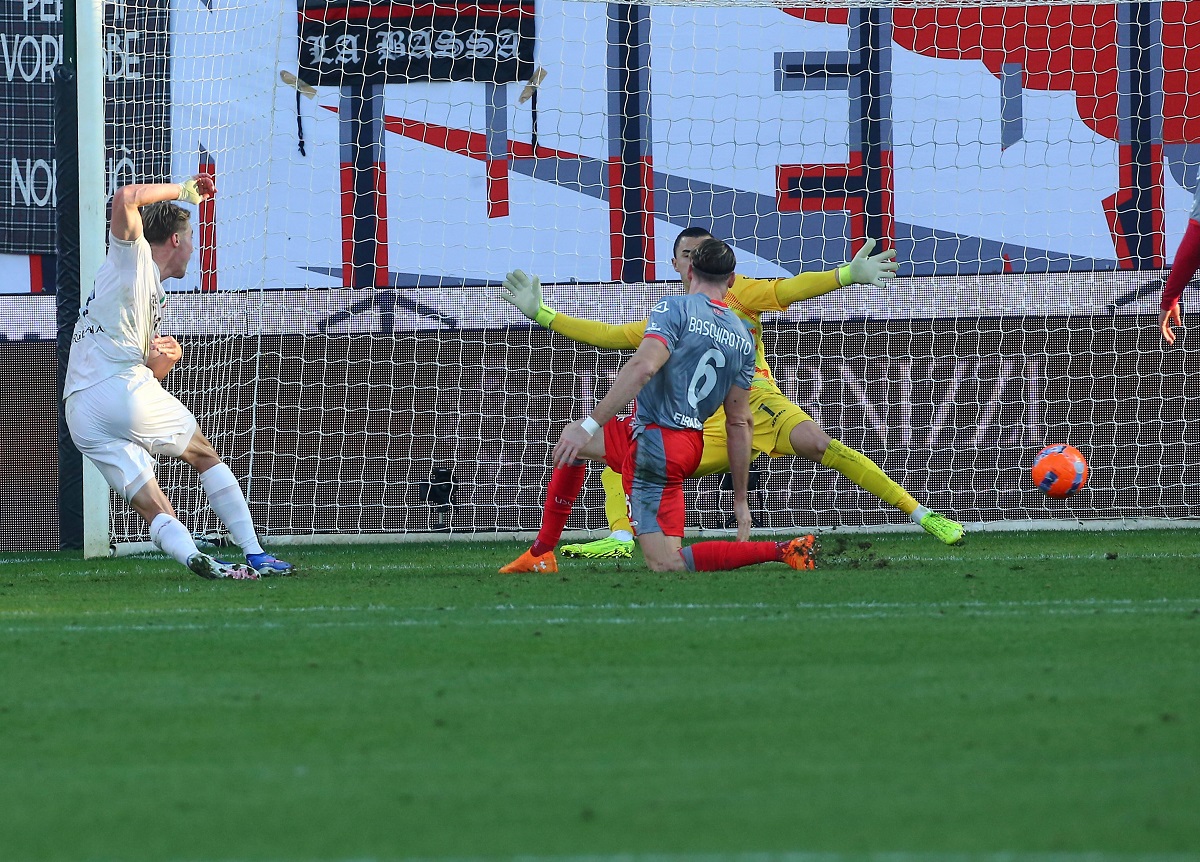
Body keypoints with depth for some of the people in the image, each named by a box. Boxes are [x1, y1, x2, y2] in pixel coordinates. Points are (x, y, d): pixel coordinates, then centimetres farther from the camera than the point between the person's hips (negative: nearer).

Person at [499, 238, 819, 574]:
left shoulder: (677, 308, -12)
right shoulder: (743, 337, 8)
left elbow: (643, 368, -28)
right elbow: (740, 423, 8)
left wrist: (590, 424, -28)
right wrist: (741, 499, 12)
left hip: (656, 445, -8)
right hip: (690, 443, 8)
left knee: (666, 565, -7)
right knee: (571, 442, 27)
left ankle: (781, 551, -14)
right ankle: (540, 555, 30)